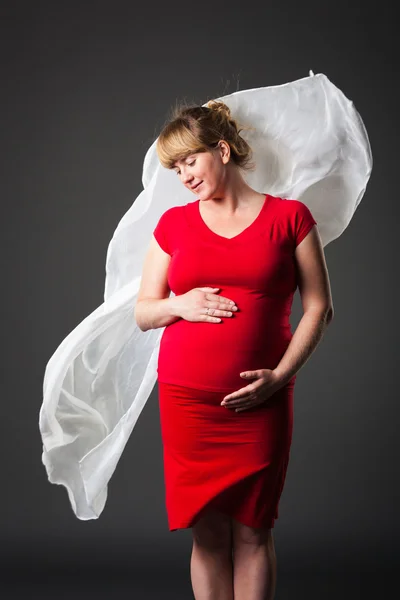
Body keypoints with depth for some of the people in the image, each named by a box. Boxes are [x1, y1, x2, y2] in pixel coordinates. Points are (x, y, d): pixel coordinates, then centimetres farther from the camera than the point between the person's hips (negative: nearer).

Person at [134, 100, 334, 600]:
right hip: (186, 400, 2)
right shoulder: (173, 224, 10)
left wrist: (280, 375, -8)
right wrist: (179, 305, -8)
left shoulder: (289, 217, 4)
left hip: (260, 401, -1)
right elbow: (142, 312, 14)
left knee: (252, 531, 4)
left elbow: (318, 307, 3)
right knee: (208, 531, 3)